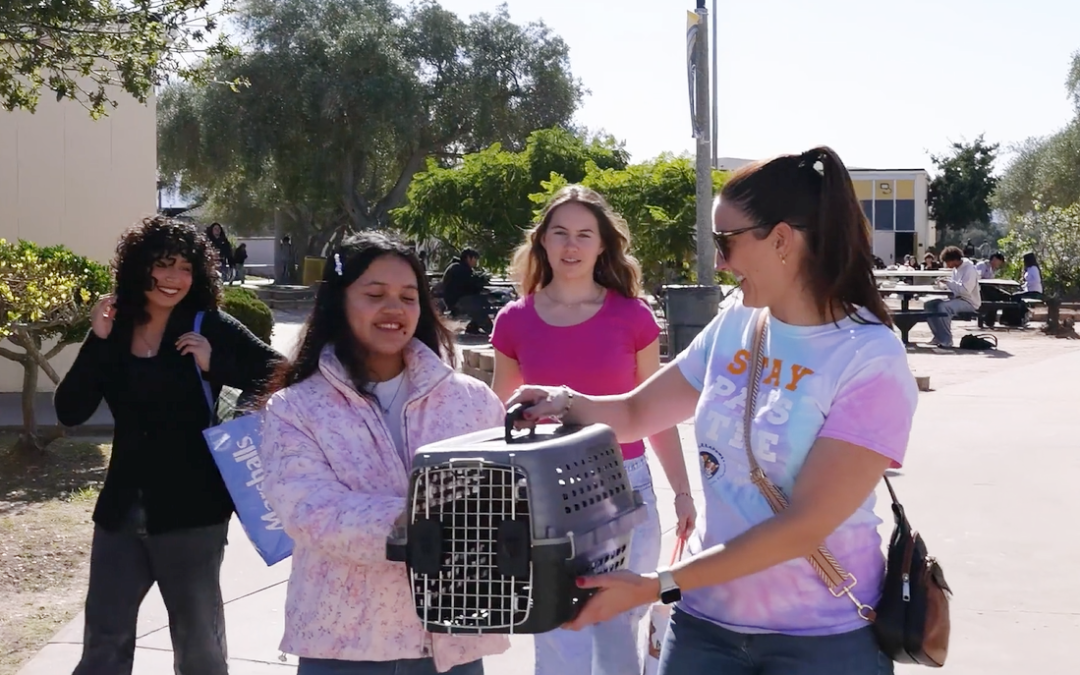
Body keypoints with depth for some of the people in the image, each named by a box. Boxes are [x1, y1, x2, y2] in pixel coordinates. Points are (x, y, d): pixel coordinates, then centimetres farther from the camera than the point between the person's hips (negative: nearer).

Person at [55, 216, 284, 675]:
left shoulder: (210, 327, -7)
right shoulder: (115, 328, 4)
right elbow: (69, 412, -3)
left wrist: (214, 365, -21)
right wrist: (97, 340, -12)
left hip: (191, 509, -4)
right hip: (121, 509, 4)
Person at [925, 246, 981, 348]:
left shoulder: (969, 269, -17)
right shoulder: (956, 269, 11)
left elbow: (965, 290, -27)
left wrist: (948, 282, -22)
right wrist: (941, 284, 0)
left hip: (969, 302, -10)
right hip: (957, 299, 10)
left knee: (943, 307, -34)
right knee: (928, 304, -1)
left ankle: (946, 340, -25)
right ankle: (939, 336, 4)